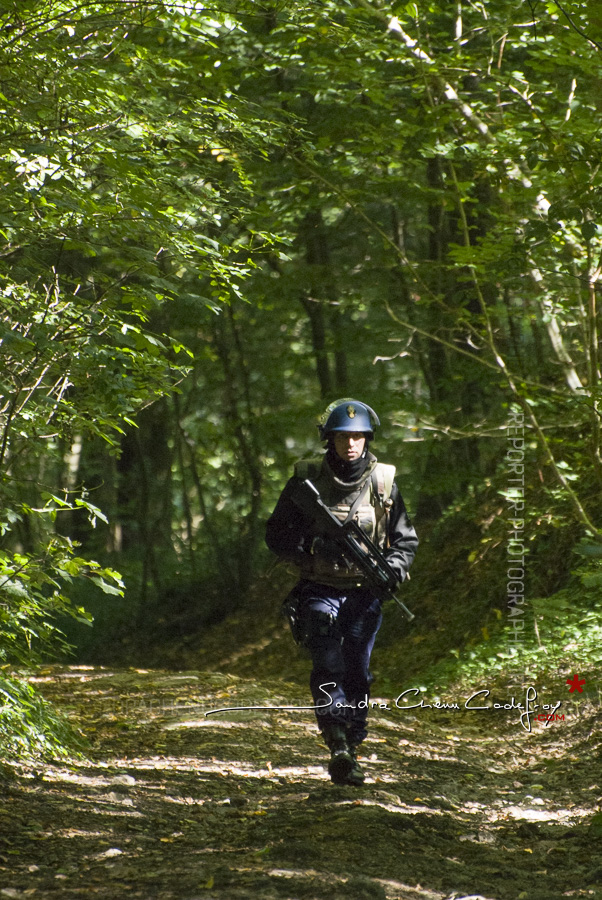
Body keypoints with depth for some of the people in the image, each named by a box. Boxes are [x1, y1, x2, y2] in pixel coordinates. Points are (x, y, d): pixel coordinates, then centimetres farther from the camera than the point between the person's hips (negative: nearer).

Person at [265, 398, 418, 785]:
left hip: (364, 593, 2)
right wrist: (305, 550, -16)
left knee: (357, 673, 5)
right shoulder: (306, 480, -1)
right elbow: (276, 533, 3)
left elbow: (406, 539, 10)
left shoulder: (383, 482, 3)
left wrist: (394, 566, -10)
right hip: (320, 590, -2)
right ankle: (338, 749, -27)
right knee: (328, 663, -18)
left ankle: (351, 750, 17)